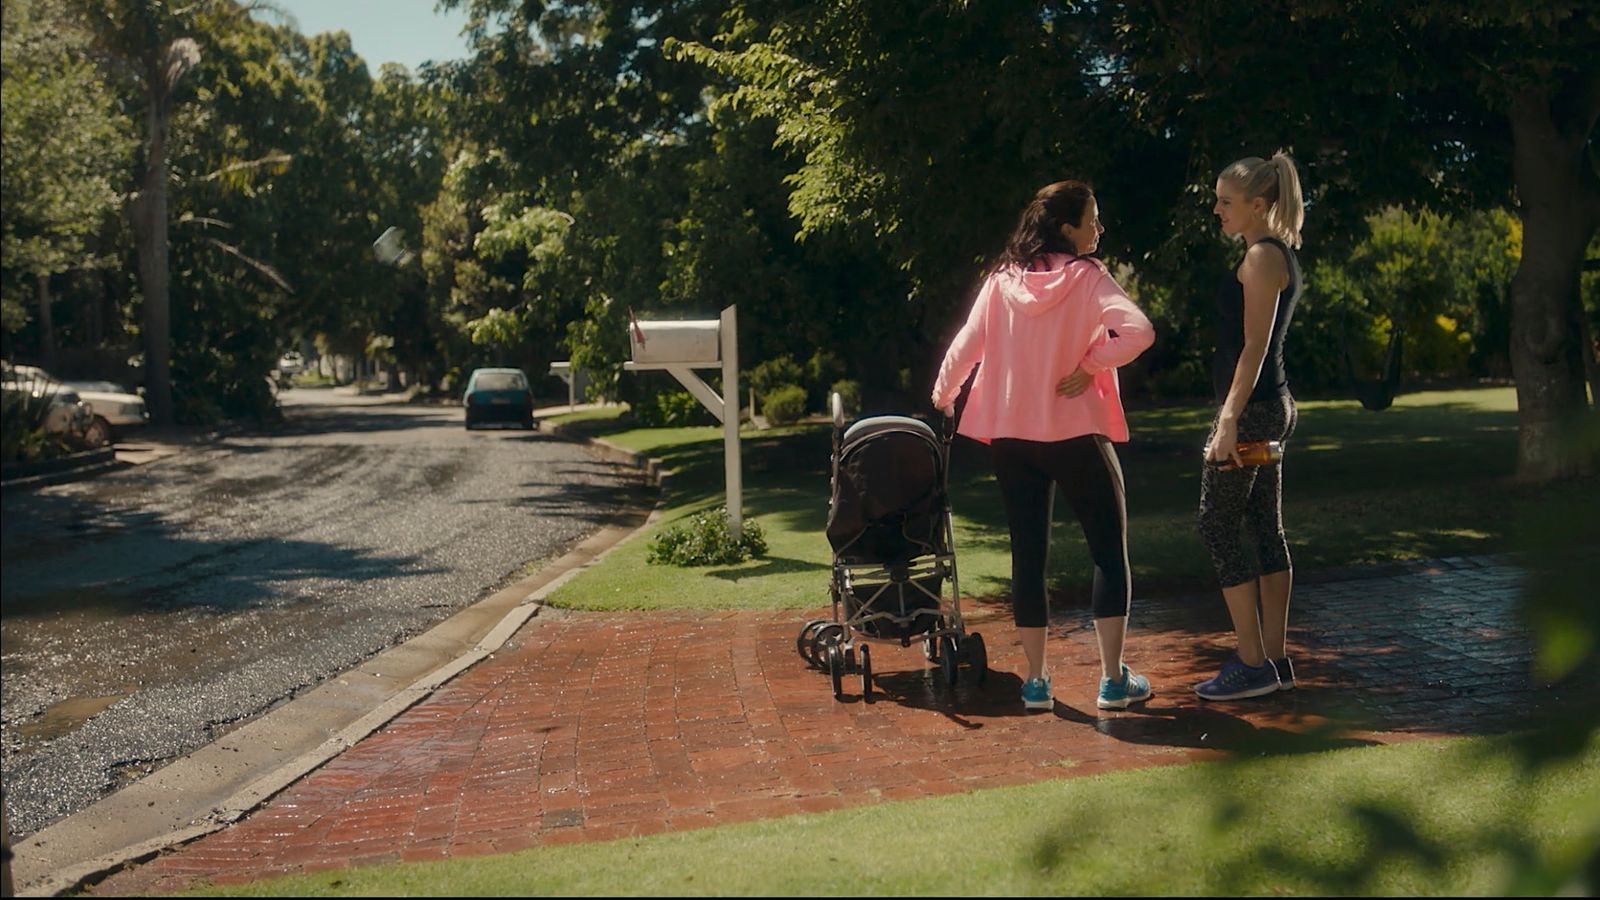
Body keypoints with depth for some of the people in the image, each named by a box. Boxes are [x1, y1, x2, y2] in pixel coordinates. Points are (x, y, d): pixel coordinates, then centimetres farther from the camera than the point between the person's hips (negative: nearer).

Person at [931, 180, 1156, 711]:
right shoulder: (1086, 277, -9)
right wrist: (1090, 367, -11)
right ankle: (1113, 679, 4)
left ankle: (1036, 681, 11)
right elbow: (1138, 332, -24)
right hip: (1076, 434, -4)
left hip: (1011, 434, 4)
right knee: (1110, 552, 7)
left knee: (1028, 555, 9)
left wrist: (942, 397, 21)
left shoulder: (1002, 279, 2)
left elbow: (966, 346, 5)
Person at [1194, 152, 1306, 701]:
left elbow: (1254, 346, -20)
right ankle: (1274, 660, 16)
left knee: (1217, 526, -6)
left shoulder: (1262, 257, -13)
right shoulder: (1279, 254, 18)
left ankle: (1253, 664, -4)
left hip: (1251, 408, -10)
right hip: (1270, 407, 10)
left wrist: (1229, 420, -23)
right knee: (1266, 530, 11)